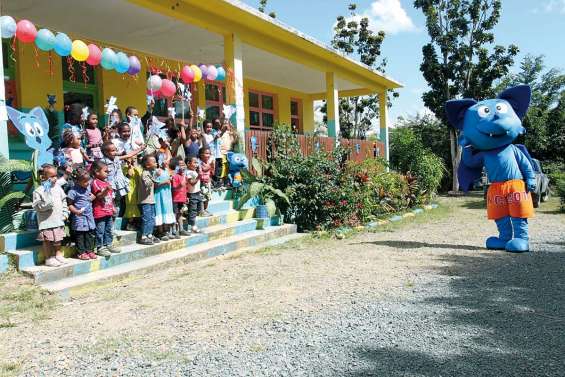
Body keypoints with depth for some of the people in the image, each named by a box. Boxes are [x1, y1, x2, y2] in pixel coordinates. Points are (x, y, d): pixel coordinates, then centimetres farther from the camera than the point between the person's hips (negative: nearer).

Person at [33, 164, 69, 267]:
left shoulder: (58, 188, 4)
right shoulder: (38, 191, -14)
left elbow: (63, 200, 13)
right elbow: (37, 207, -17)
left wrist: (65, 213, 8)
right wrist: (47, 204, -31)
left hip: (58, 219, 6)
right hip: (46, 221, -6)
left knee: (58, 239, 17)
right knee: (47, 240, 3)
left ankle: (58, 255, 32)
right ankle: (49, 258, 15)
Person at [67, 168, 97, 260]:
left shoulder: (88, 187, 6)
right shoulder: (73, 191, -14)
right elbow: (69, 204, -12)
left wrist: (93, 197, 2)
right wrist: (76, 211, -26)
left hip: (89, 216, 7)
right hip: (79, 218, -7)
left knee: (90, 234, 10)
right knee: (80, 235, 1)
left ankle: (90, 250, 20)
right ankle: (81, 252, 11)